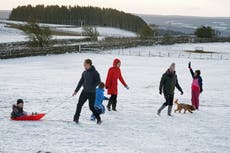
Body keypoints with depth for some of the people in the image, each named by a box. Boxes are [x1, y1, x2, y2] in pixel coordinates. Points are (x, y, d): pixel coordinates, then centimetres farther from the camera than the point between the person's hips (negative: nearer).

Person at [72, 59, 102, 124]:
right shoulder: (84, 73, 10)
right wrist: (76, 91, 15)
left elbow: (98, 82, -14)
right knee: (79, 105, 0)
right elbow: (81, 82, 16)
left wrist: (91, 87, -21)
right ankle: (76, 118, 10)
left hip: (92, 92, -6)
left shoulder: (95, 72, -9)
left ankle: (98, 119, 13)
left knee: (91, 107, -3)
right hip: (84, 91, 6)